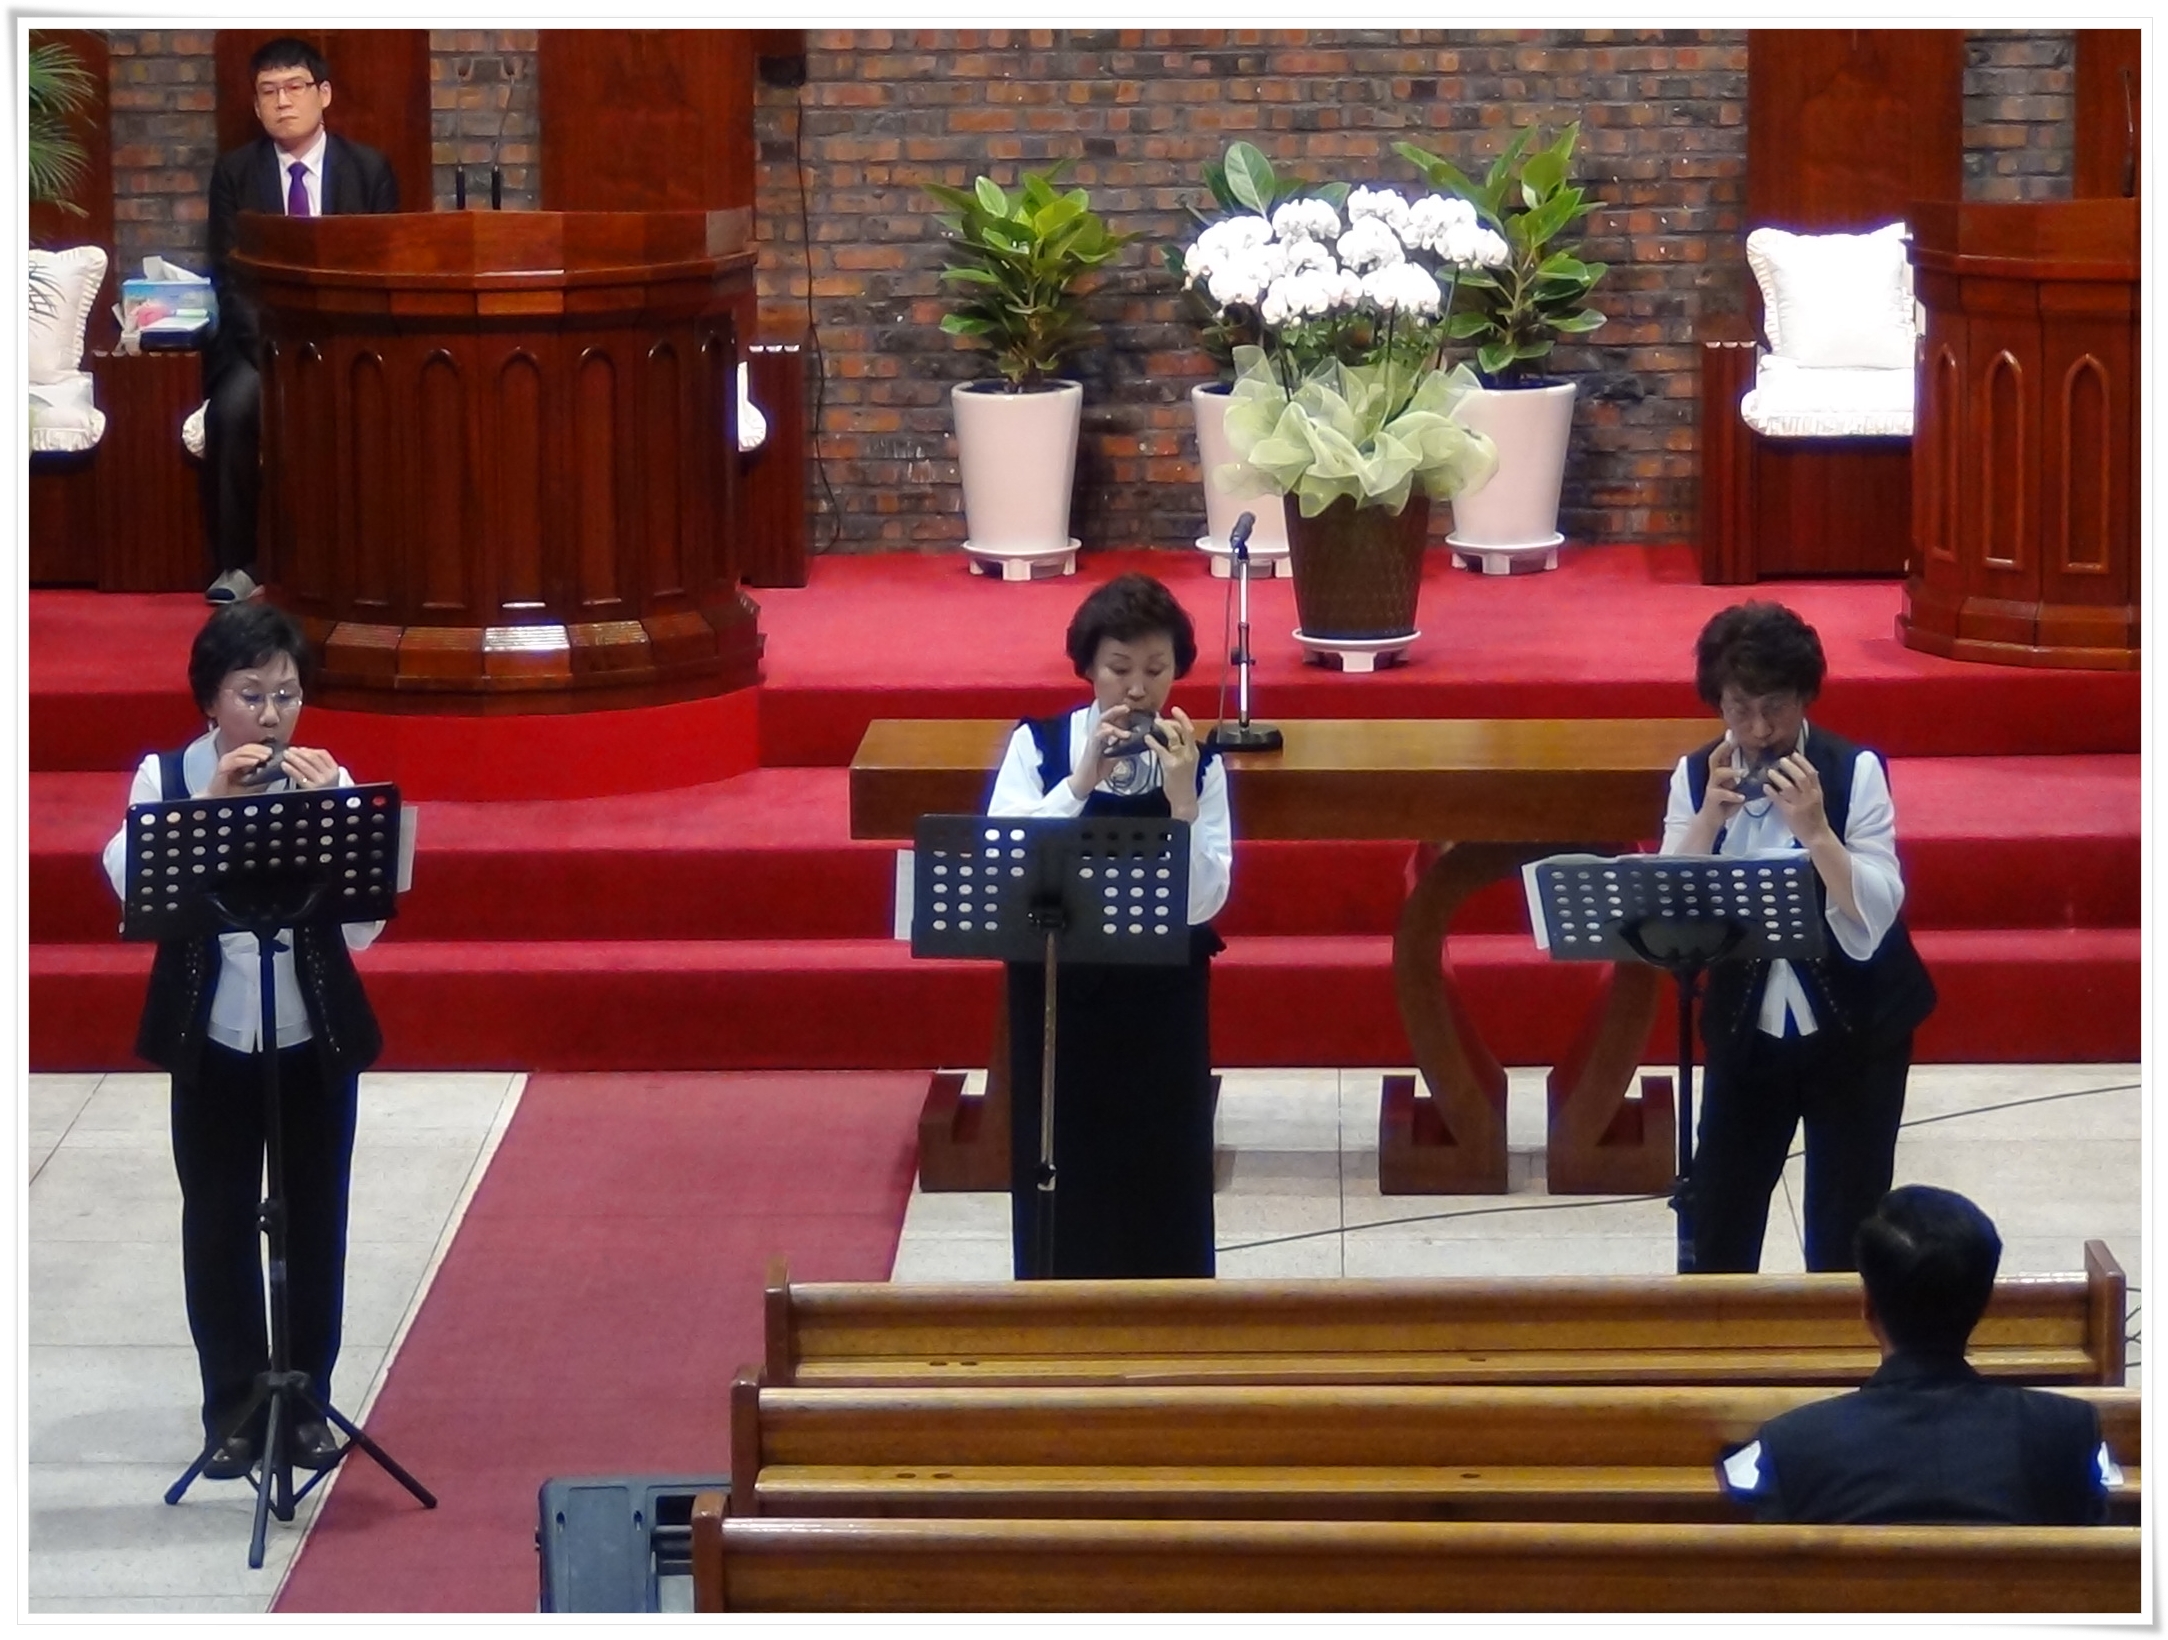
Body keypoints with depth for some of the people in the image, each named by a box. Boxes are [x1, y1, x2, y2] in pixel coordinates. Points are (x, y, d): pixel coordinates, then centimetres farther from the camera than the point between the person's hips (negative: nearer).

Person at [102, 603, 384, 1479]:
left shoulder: (327, 780, -4)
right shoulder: (166, 778, -5)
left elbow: (364, 924, -11)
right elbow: (132, 885, -21)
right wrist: (210, 804, -26)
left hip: (315, 1043, 0)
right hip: (210, 1044, 0)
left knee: (314, 1223, 8)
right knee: (217, 1224, 6)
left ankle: (307, 1400, 21)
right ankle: (232, 1406, 17)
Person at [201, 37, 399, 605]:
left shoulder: (370, 171, 4)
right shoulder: (234, 173, 5)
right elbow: (230, 279, 0)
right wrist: (272, 350, -16)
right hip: (261, 335, 1)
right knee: (233, 407, -31)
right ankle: (238, 564, -19)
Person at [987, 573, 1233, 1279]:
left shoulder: (1198, 764, -3)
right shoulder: (1038, 746, -2)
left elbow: (1202, 904, -10)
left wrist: (1181, 798, -21)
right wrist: (1081, 782, -21)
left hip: (1162, 1009, 0)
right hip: (1057, 1000, 0)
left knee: (1160, 1189, 5)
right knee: (1062, 1188, 5)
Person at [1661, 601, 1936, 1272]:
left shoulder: (1854, 771, -13)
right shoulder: (1696, 777, -3)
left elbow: (1874, 919, -18)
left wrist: (1814, 830, -30)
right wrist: (1710, 818, -22)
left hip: (1855, 1030, -3)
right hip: (1746, 1031, 3)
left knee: (1845, 1232, 4)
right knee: (1718, 1228, 6)